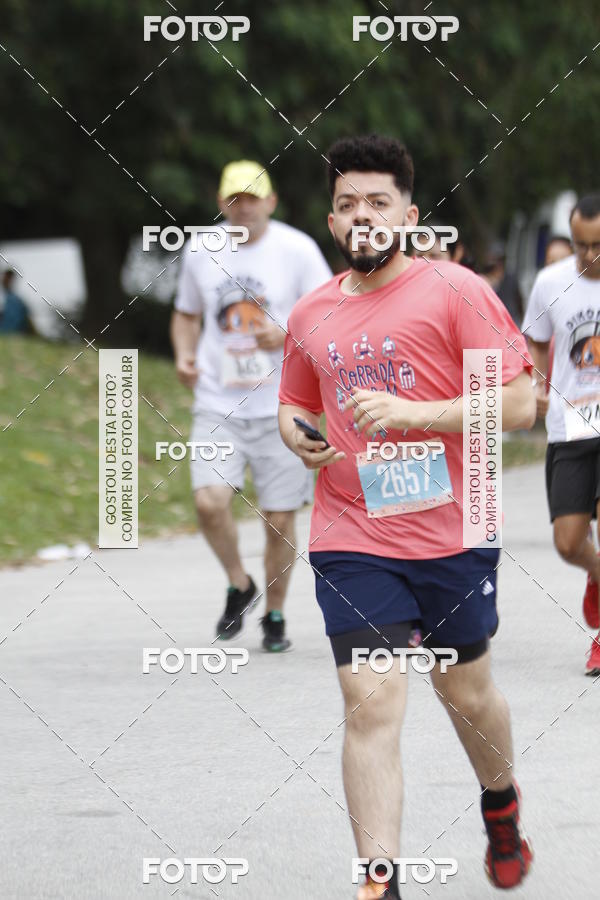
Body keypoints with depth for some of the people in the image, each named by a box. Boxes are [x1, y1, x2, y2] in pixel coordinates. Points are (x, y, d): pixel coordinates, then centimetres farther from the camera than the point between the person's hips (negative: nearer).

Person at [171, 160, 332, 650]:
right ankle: (239, 585, 9)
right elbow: (186, 314, 22)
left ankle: (275, 614, 23)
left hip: (281, 407, -2)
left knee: (279, 519, 1)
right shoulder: (202, 252, 7)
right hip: (217, 405, 2)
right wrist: (184, 354, 3)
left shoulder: (297, 249, -3)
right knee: (210, 502, -18)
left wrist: (286, 336, -19)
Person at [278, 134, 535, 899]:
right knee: (370, 705, -10)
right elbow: (293, 404, 26)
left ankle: (501, 807, 45)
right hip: (351, 542, 2)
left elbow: (517, 404, -11)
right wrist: (299, 436, 2)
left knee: (466, 693, 14)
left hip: (452, 535, -2)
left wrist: (415, 412, -20)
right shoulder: (311, 314, 10)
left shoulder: (454, 291, -5)